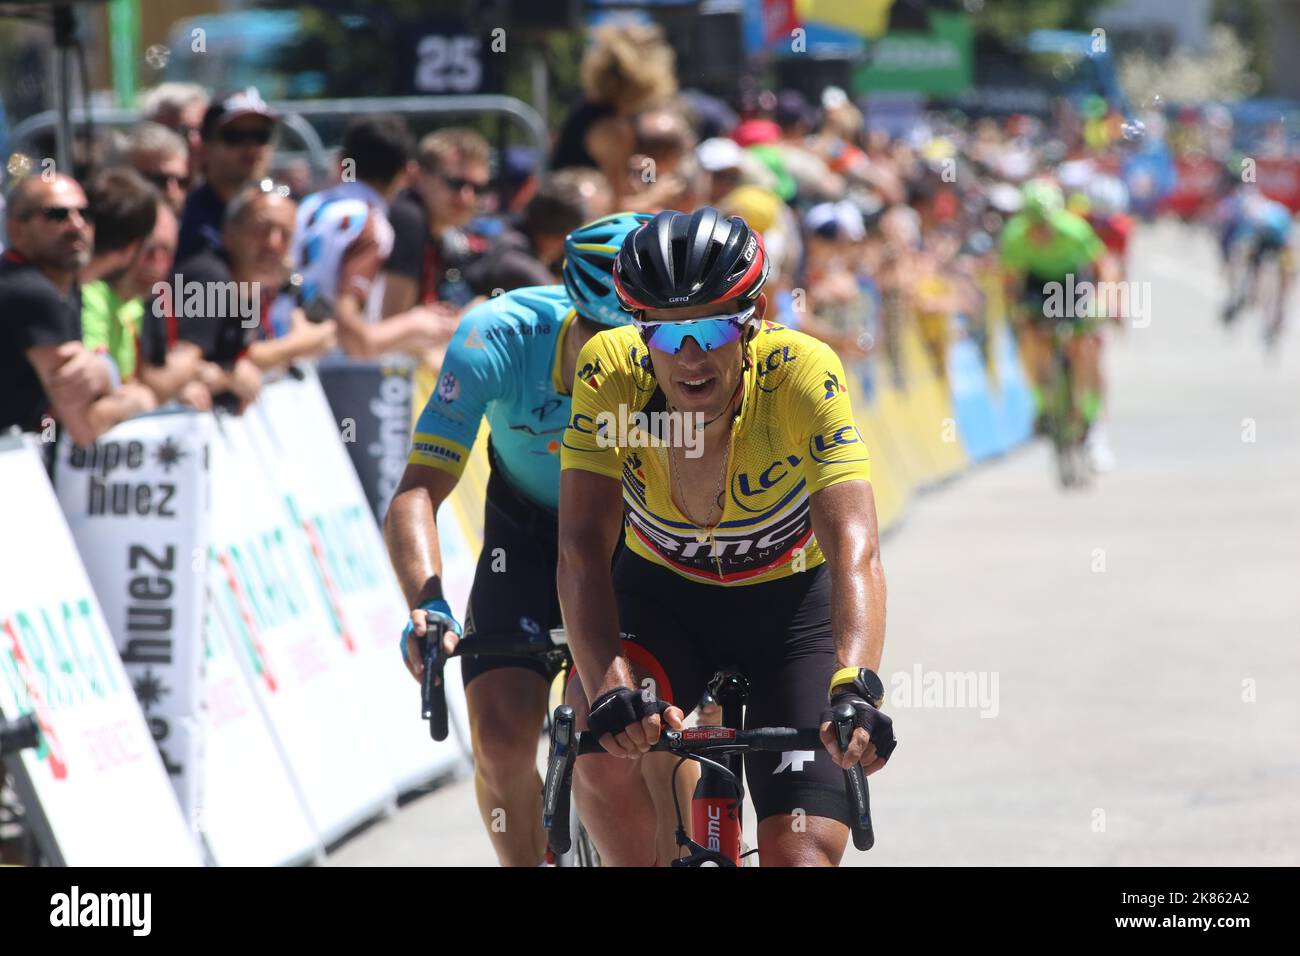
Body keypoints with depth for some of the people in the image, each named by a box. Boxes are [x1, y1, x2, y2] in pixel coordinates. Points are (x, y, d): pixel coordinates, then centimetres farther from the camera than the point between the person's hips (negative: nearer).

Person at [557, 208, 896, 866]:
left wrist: (855, 686, -57)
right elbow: (584, 551, -32)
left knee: (802, 856, -13)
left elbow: (853, 546, -40)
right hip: (661, 596, 1)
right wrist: (609, 688, -49)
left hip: (790, 605, -1)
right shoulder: (611, 372, -26)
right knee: (600, 735, -30)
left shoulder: (802, 372, -30)